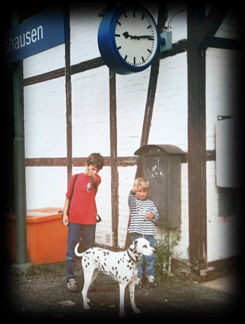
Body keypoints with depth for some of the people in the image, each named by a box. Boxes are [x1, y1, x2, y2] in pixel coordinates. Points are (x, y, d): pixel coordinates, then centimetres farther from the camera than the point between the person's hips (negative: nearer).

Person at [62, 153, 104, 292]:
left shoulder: (97, 179, 1)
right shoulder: (76, 178, 3)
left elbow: (94, 180, -25)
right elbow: (68, 196, 7)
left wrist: (91, 175, -48)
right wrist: (65, 214, -2)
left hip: (90, 220, 1)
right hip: (74, 220, -1)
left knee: (89, 250, 11)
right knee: (72, 250, 0)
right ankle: (70, 278, 8)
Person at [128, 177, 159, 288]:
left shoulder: (150, 203, 10)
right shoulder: (134, 201, -1)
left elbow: (156, 214, 17)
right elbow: (131, 199, -25)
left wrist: (153, 215, -7)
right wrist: (133, 192, -46)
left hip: (149, 234, 3)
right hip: (137, 233, -3)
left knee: (150, 257, 8)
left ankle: (150, 276, 23)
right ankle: (137, 277, 14)